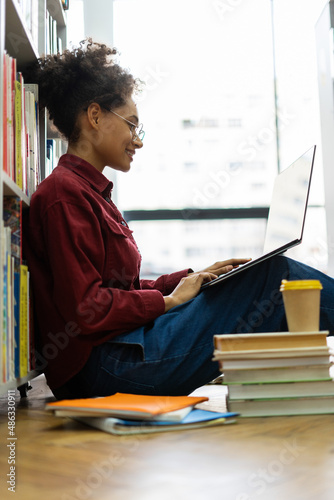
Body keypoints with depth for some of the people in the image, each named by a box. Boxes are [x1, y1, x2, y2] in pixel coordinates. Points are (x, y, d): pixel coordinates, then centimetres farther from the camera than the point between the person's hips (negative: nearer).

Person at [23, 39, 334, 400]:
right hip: (108, 365, -9)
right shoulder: (64, 193, -11)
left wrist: (193, 277, 8)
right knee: (274, 276, -10)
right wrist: (169, 299, -8)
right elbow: (86, 309, -18)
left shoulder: (91, 193, 20)